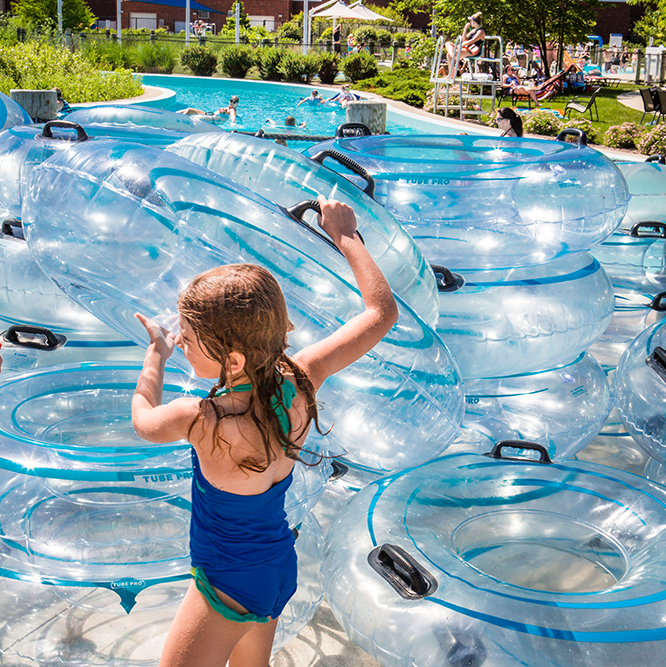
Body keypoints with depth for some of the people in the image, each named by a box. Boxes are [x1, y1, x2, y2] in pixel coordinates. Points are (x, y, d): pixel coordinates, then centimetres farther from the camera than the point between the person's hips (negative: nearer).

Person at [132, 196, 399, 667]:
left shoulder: (203, 422, -35)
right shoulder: (302, 380, -20)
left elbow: (143, 419, -10)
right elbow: (383, 312, -7)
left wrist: (157, 352, 8)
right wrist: (346, 236, 5)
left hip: (228, 586, -7)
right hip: (280, 569, 7)